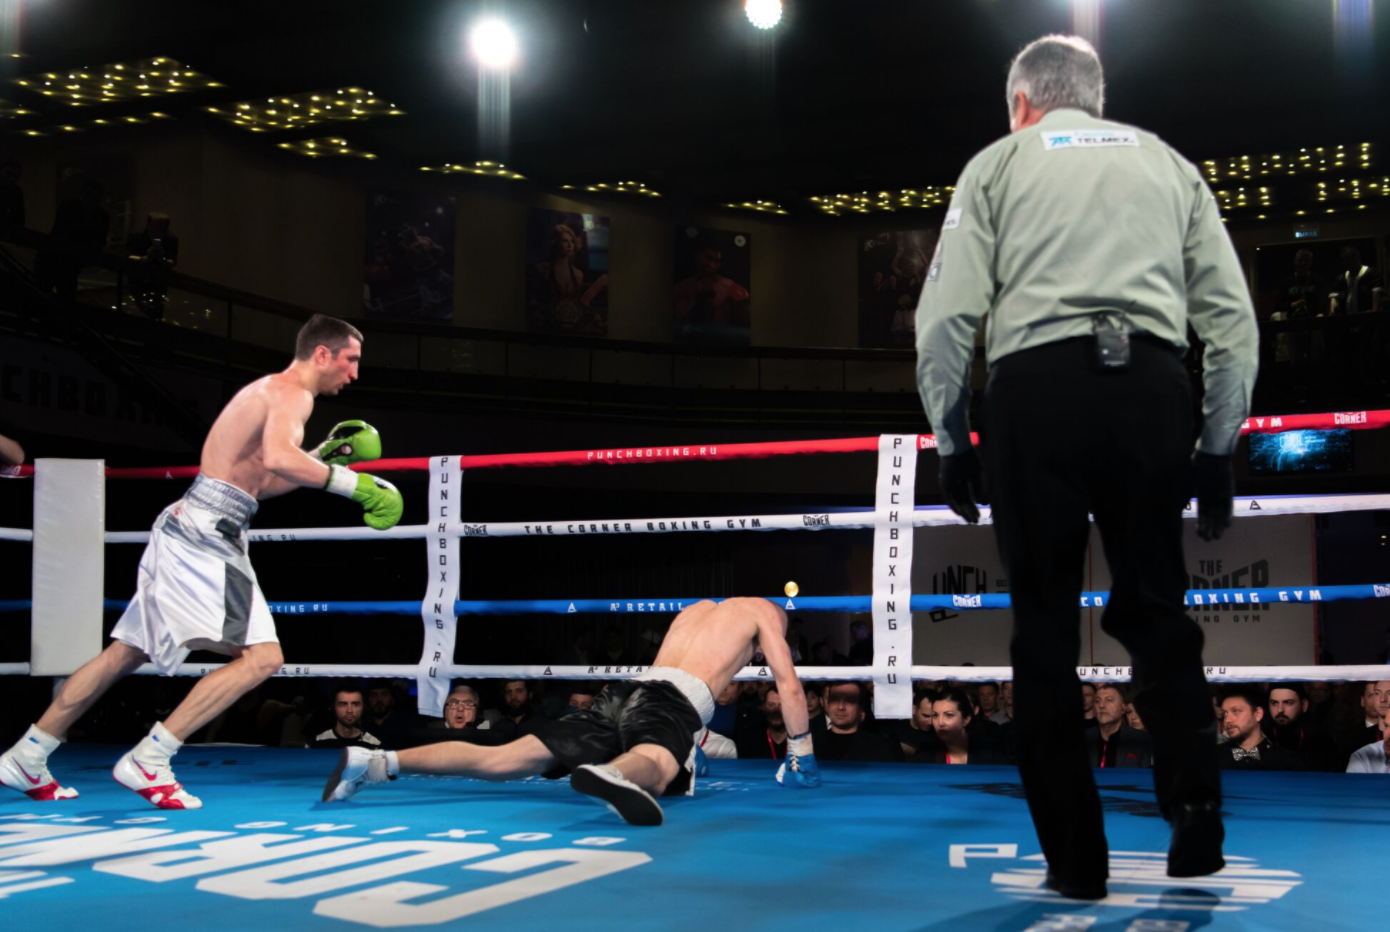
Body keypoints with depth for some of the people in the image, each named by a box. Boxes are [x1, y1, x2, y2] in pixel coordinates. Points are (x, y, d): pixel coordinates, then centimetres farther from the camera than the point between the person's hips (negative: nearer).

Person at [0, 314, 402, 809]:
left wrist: (326, 454, 24)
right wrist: (350, 482, -24)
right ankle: (148, 760, -15)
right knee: (261, 656, -15)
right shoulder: (292, 393, -8)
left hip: (188, 527, 10)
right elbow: (277, 456, -30)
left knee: (125, 653, 16)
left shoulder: (265, 390, 23)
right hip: (206, 532, -10)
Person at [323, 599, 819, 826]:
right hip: (673, 701, -6)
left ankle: (375, 761, -13)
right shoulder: (762, 609, 22)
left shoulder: (695, 609, 40)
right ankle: (608, 775, -75)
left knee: (502, 760, -2)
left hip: (625, 691, 6)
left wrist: (687, 745, 53)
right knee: (652, 768, -38)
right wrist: (802, 756, 25)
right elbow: (789, 685, 17)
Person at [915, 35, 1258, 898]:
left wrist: (952, 441, 11)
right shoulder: (1167, 163, 22)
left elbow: (945, 318, 3)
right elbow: (1234, 319, 13)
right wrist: (1218, 448, 18)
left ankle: (1076, 858, 7)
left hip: (1038, 384, -2)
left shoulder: (1001, 162, 15)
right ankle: (1196, 811, -1)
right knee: (1155, 608, 15)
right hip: (1152, 385, 2)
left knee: (1046, 626, 6)